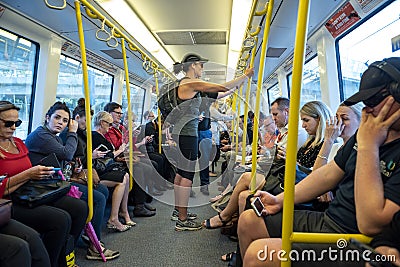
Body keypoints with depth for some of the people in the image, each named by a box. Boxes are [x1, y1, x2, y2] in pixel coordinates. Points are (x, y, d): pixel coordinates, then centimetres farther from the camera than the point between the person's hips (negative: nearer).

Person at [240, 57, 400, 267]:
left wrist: (368, 146, -22)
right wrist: (280, 200, 4)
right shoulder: (367, 131, 8)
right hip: (324, 219, 8)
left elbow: (371, 223, -26)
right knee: (248, 220, 5)